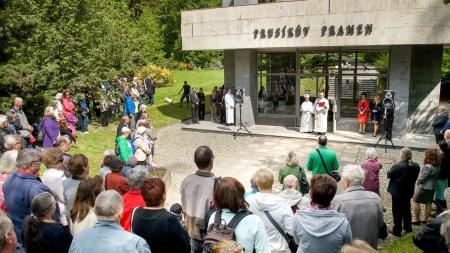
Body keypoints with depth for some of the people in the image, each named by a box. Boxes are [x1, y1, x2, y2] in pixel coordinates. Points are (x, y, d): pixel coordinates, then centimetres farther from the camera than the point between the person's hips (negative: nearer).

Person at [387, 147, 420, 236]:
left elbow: (389, 175, -14)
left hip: (397, 192, -6)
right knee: (407, 209, 24)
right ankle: (408, 227, 39)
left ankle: (397, 230, 18)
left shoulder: (398, 166, -28)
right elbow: (415, 177, 6)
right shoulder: (416, 166, -8)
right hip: (409, 191, 6)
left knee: (397, 212, 8)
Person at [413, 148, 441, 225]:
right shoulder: (437, 166, 2)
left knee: (415, 201, 5)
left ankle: (417, 219, 7)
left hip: (424, 187, -8)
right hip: (432, 188, 8)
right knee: (428, 203, 14)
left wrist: (417, 184, -6)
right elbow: (435, 177, 9)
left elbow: (421, 178, -20)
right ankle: (426, 220, 22)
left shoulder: (427, 167, -25)